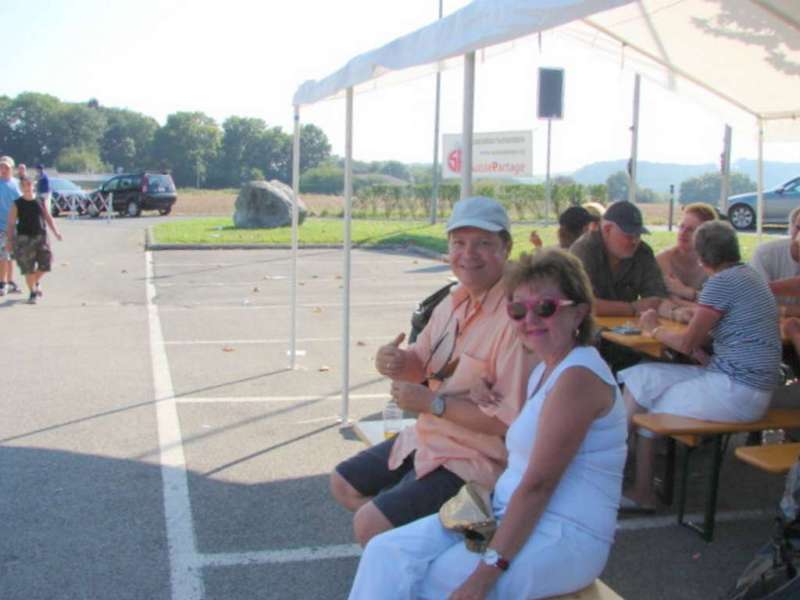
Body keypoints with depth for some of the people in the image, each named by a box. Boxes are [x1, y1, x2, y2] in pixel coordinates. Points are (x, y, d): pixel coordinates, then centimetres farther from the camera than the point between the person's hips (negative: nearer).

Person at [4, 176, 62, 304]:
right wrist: (9, 240, -8)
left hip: (41, 236, 3)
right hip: (24, 237, -3)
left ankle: (36, 282, 29)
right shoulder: (17, 204, -1)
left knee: (45, 264, -1)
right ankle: (32, 292, 11)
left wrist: (55, 232, 1)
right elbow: (10, 223, -2)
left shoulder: (40, 201, 7)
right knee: (28, 268, -3)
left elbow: (48, 218, 12)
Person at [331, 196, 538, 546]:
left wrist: (432, 403, -24)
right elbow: (420, 365, 13)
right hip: (427, 438, 9)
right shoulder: (455, 301, 2)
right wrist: (394, 362, -12)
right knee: (343, 484, 18)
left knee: (369, 525, -17)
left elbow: (513, 418, -29)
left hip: (474, 460, -9)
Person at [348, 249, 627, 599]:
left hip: (564, 537, -9)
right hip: (508, 514, 9)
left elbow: (538, 485, -20)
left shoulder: (578, 377, -16)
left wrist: (487, 572, -21)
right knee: (386, 553, -5)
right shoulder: (546, 370, 15)